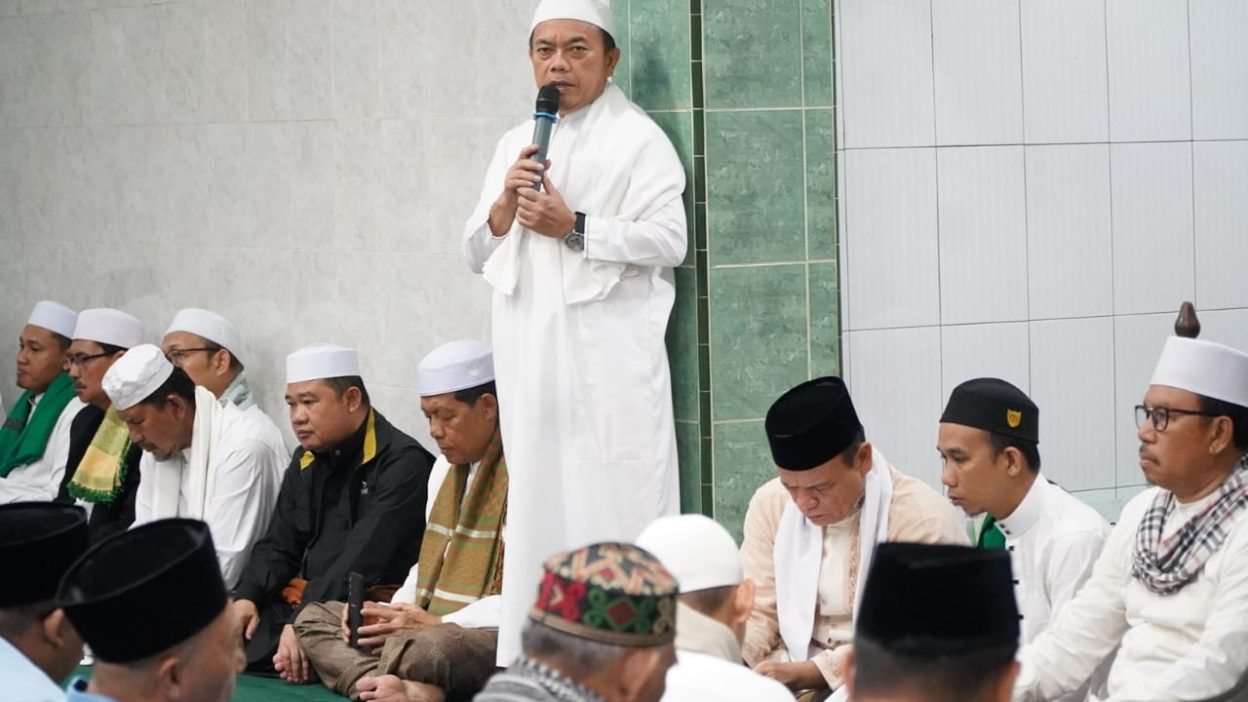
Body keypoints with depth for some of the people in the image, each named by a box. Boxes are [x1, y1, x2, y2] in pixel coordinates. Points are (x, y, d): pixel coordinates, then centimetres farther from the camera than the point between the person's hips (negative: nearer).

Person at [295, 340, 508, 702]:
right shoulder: (446, 466, 20)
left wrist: (437, 625, -18)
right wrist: (396, 610, 4)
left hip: (497, 633, -11)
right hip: (433, 624, 11)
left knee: (415, 650, -42)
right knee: (315, 617, -2)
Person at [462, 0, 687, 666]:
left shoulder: (637, 137, 0)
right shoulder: (515, 144, 19)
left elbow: (668, 239, -10)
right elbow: (477, 253, 17)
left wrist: (573, 227, -15)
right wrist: (506, 203, -2)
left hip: (610, 357, -5)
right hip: (532, 358, 6)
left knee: (618, 505, -8)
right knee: (539, 506, 5)